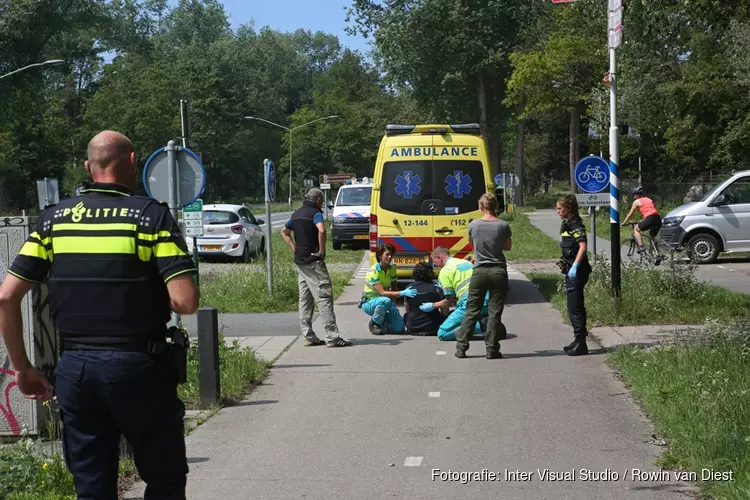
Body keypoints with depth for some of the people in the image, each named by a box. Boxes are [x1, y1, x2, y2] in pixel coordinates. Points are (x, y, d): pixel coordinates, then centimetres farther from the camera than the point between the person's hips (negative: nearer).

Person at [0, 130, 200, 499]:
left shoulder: (53, 218, 5)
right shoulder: (152, 215, -6)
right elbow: (185, 302, -15)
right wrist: (153, 294, 7)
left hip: (74, 368, 4)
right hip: (137, 367, -4)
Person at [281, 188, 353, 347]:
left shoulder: (297, 213, 15)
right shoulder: (315, 213, -11)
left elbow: (284, 232, 26)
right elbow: (321, 230, -30)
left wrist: (295, 249, 15)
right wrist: (321, 250, -19)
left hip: (300, 261, 9)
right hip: (313, 262, -9)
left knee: (305, 299, 11)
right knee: (324, 297, -8)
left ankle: (309, 337, 13)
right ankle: (332, 337, -10)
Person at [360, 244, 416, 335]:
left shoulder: (392, 268, -3)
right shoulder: (373, 271, -23)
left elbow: (394, 288, 4)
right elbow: (382, 292, -31)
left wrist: (393, 306, -14)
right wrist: (402, 293, -41)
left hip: (384, 302, 5)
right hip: (369, 302, -5)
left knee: (399, 328, -15)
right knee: (385, 301, -40)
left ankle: (383, 321, 16)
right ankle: (374, 324, -14)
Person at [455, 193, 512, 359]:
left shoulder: (473, 225, -4)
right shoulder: (503, 225, -6)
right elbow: (508, 246, 9)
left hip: (479, 271, 1)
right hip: (498, 271, -1)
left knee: (471, 310, 8)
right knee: (495, 311, 3)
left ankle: (461, 347, 8)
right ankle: (492, 349, 2)